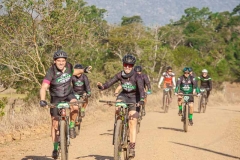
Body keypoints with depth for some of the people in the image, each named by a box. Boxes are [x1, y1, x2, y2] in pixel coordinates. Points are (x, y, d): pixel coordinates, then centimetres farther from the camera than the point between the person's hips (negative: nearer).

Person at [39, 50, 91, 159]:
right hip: (56, 98, -2)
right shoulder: (51, 73, -25)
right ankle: (55, 148, 11)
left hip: (68, 94, 2)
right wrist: (42, 100, -48)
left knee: (75, 107, -32)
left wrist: (83, 70, 1)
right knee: (55, 124, -1)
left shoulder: (69, 67, -11)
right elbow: (43, 88, -33)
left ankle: (71, 126, -6)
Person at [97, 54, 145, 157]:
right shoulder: (120, 75, -13)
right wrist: (101, 86, -40)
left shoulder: (136, 76, -22)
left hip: (134, 98, -3)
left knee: (132, 122, -13)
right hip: (123, 96, 3)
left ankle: (132, 147, -12)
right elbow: (109, 83, -18)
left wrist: (142, 100, -52)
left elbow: (141, 88, -35)